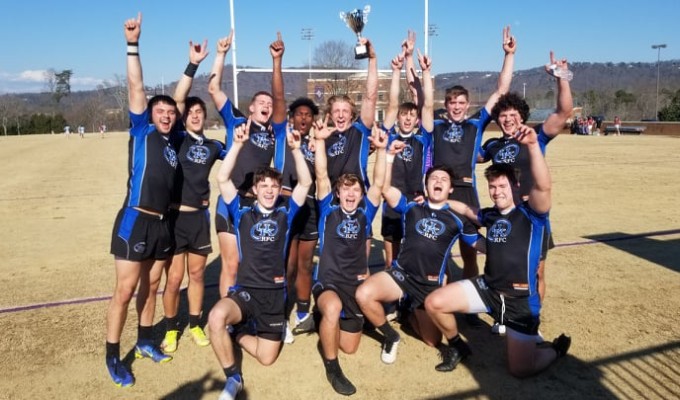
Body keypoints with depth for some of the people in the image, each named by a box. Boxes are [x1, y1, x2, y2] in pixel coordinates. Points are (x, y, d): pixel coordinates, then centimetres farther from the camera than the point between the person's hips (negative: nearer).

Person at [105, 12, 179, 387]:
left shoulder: (171, 140, 11)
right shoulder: (142, 131, -1)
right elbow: (136, 87, -9)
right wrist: (133, 44, -15)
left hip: (163, 223, 6)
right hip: (135, 221, -6)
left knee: (150, 287, 16)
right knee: (124, 290, -1)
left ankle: (145, 341, 31)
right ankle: (113, 356, 12)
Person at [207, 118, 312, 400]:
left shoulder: (285, 211, 5)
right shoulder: (242, 210, 2)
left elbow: (306, 182, -5)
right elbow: (223, 179, -10)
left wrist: (295, 149, -16)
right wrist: (238, 144, -18)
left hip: (275, 294, 2)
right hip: (244, 290, -2)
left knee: (267, 357, 4)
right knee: (216, 318, -34)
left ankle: (239, 334, 36)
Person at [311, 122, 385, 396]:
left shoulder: (365, 211, 4)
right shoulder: (329, 208, 0)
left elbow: (379, 183, -6)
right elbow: (321, 176, -12)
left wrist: (381, 149, -14)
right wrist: (320, 140, -22)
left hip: (357, 283, 4)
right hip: (328, 280, -3)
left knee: (349, 347, 10)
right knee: (333, 308, -40)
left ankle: (326, 321, 44)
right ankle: (332, 367, -15)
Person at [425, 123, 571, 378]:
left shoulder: (530, 214, -10)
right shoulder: (490, 215, 8)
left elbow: (543, 186, -31)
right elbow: (467, 209, 30)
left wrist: (533, 146, -42)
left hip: (520, 298, -5)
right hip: (488, 287, 5)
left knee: (520, 370, -5)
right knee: (434, 303, -10)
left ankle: (556, 348, 29)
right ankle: (457, 346, 19)